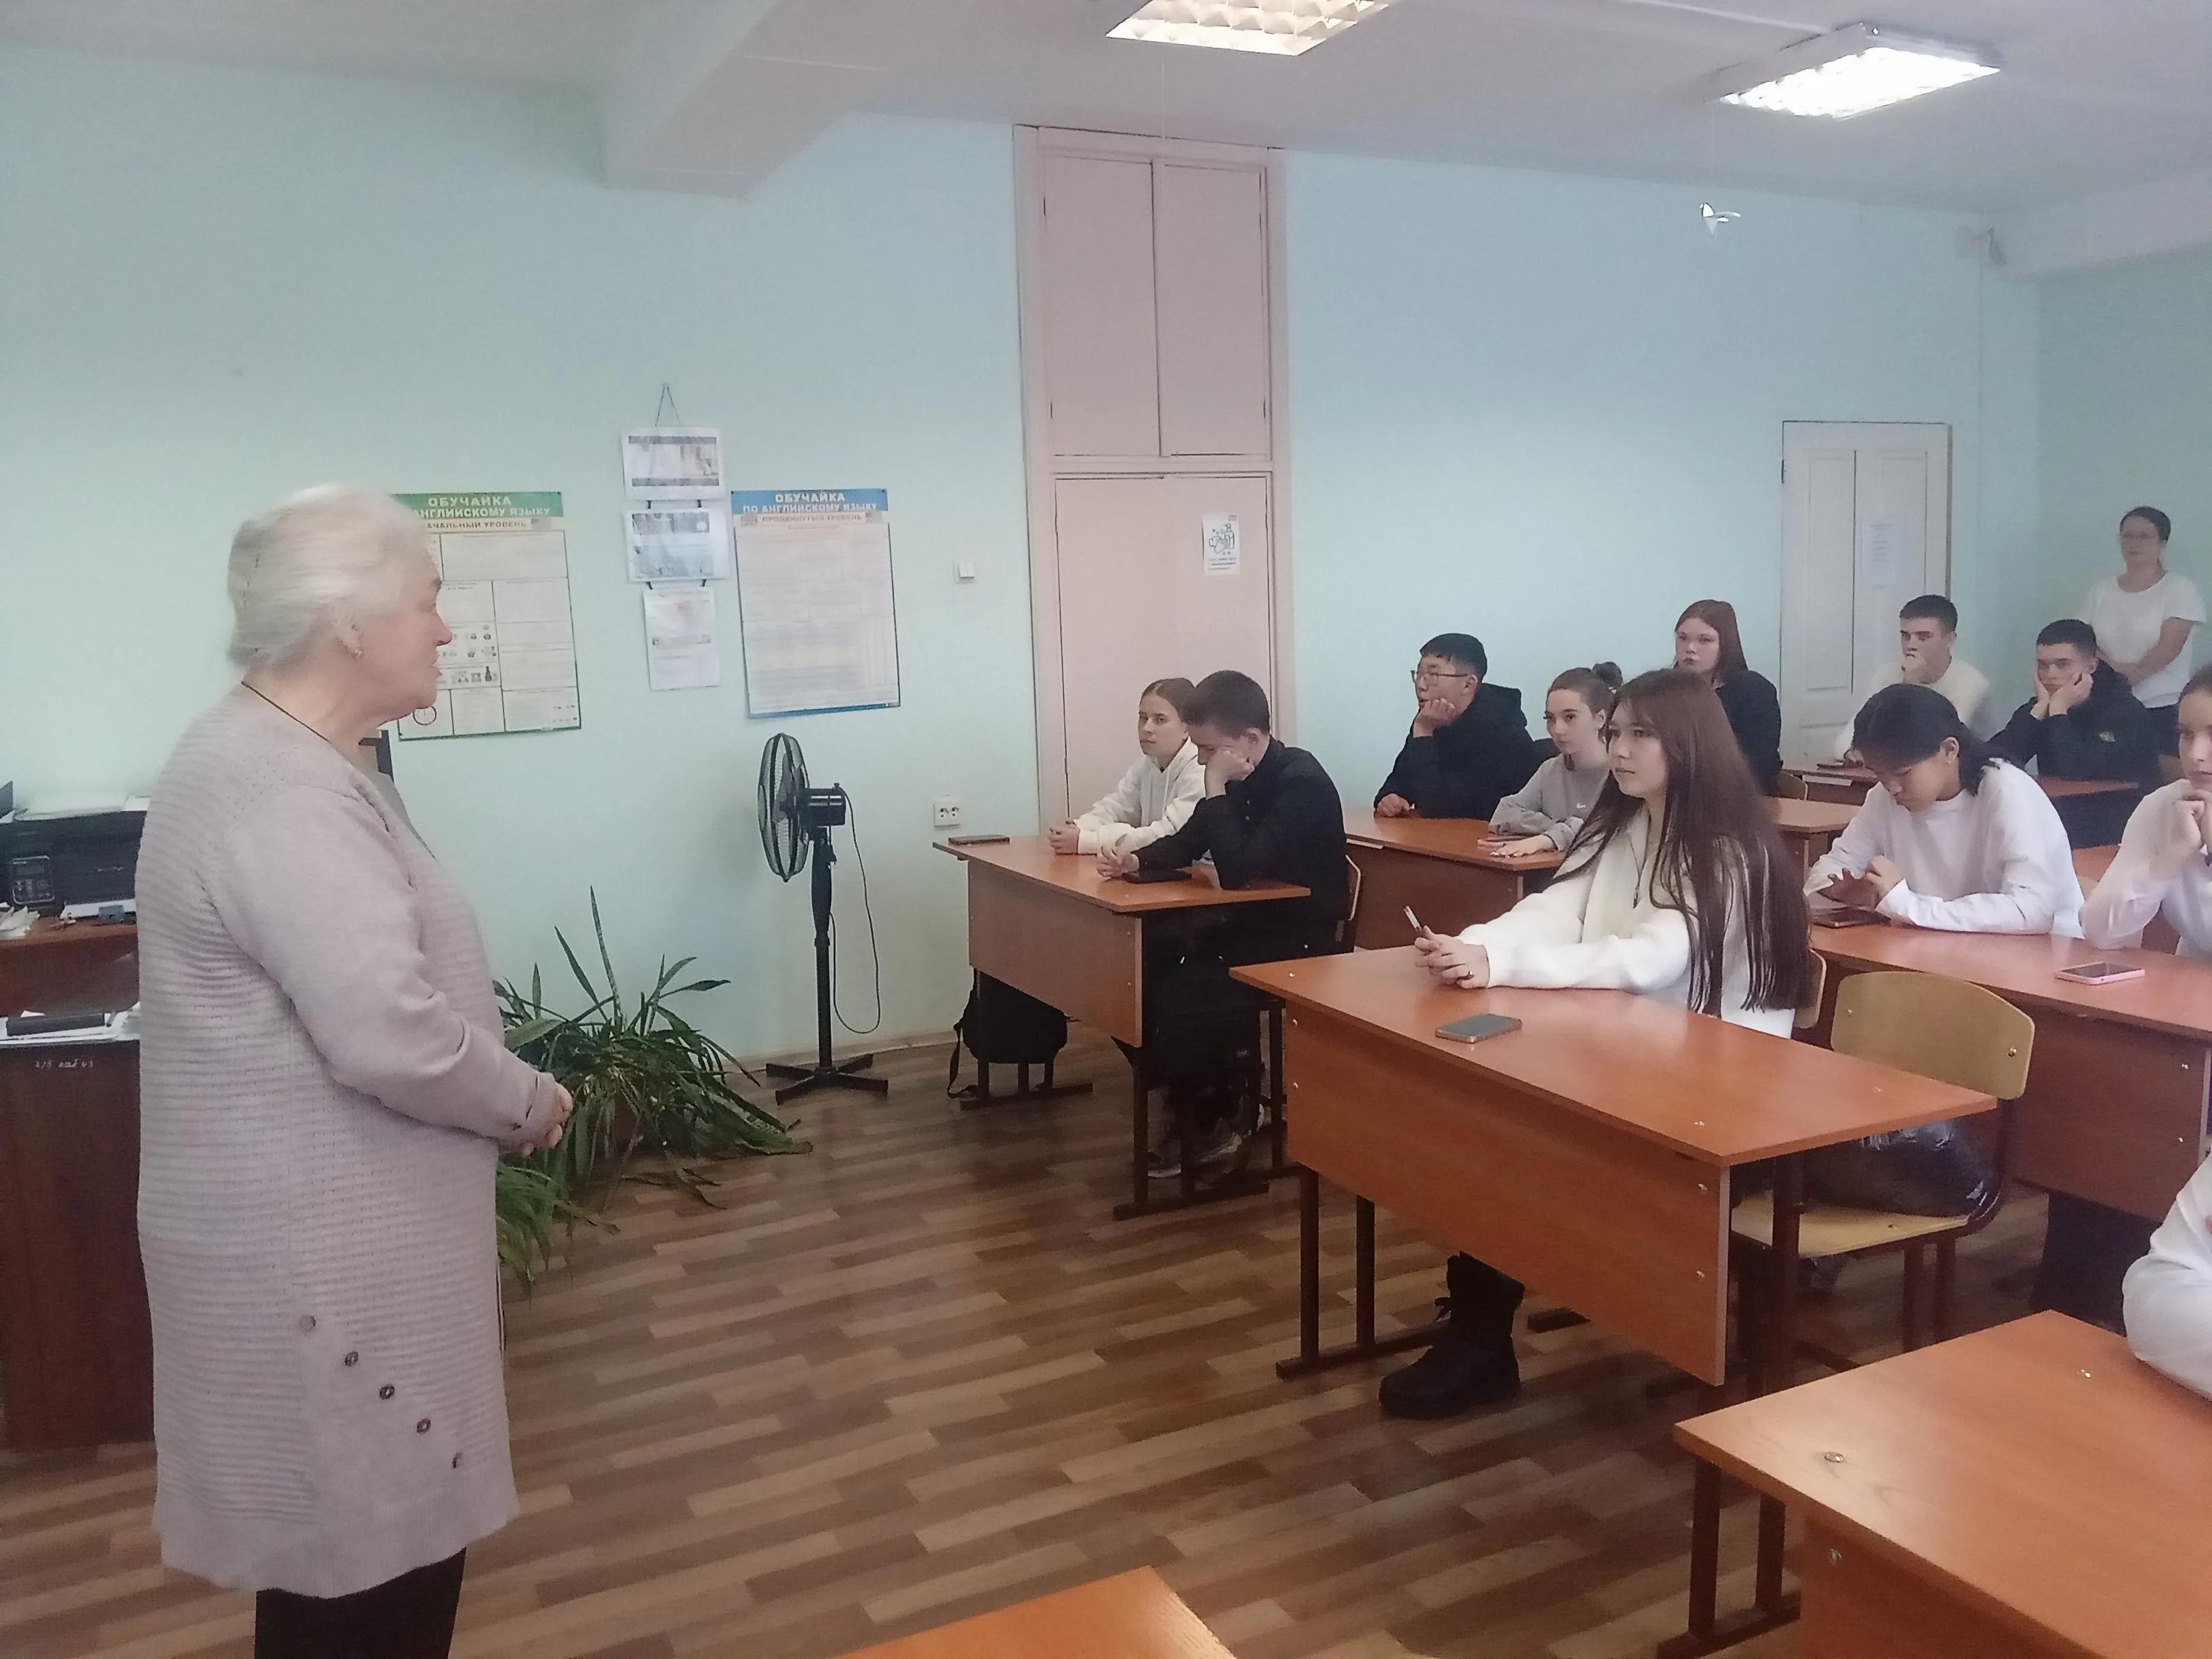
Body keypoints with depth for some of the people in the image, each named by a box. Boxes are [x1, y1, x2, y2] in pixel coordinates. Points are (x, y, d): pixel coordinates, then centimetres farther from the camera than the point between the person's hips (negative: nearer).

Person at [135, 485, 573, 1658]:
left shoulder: (278, 760, 11)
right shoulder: (281, 796, -24)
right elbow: (392, 1036, -31)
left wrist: (499, 1096, 12)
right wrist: (528, 1103, -13)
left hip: (330, 1228, 10)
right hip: (322, 1252, -10)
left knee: (358, 1543, 22)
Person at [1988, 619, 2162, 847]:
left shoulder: (2124, 711, -11)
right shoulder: (2040, 706, 4)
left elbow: (2078, 774, -26)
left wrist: (2058, 711, -19)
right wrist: (2040, 708, -16)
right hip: (2057, 821, 5)